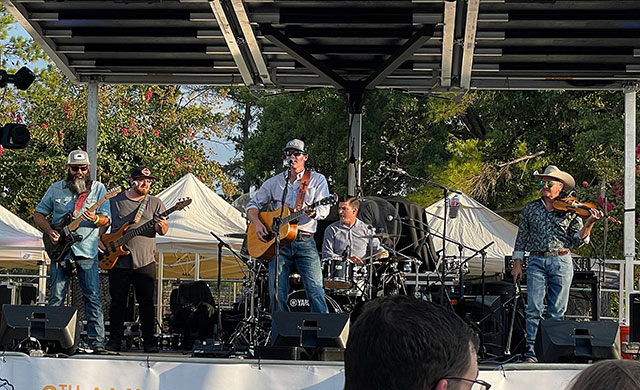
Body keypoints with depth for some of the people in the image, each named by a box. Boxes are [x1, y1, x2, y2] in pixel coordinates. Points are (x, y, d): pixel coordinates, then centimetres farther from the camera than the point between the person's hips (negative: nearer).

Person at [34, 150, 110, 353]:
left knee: (92, 297, -5)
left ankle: (97, 342, -4)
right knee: (56, 298, 2)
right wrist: (49, 232, -4)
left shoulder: (98, 188, 6)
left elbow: (106, 219, 2)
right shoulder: (56, 189, 9)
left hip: (87, 251, -1)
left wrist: (95, 219, -21)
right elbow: (38, 214, 14)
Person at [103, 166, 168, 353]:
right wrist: (101, 242, -3)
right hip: (119, 261, 0)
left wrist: (161, 227, -19)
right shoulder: (114, 201, 7)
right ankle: (115, 341, 11)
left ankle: (149, 342, 6)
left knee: (146, 302, 0)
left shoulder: (155, 203, 8)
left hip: (145, 262, 0)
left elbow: (162, 231, 4)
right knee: (118, 302, 4)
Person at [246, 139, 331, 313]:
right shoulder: (274, 182, 15)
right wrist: (257, 223, -3)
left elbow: (324, 210, -4)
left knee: (315, 290, -13)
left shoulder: (317, 180, 8)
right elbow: (253, 205, 17)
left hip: (305, 241, -2)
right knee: (277, 295, -3)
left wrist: (313, 213, -27)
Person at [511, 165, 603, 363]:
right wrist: (517, 263, 9)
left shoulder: (569, 210, 5)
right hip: (536, 261, 1)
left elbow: (578, 239, 2)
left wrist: (589, 223, -15)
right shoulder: (530, 208, 11)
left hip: (561, 262, -1)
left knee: (557, 311, 3)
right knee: (534, 309, -7)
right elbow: (522, 237, 14)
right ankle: (531, 352, -8)